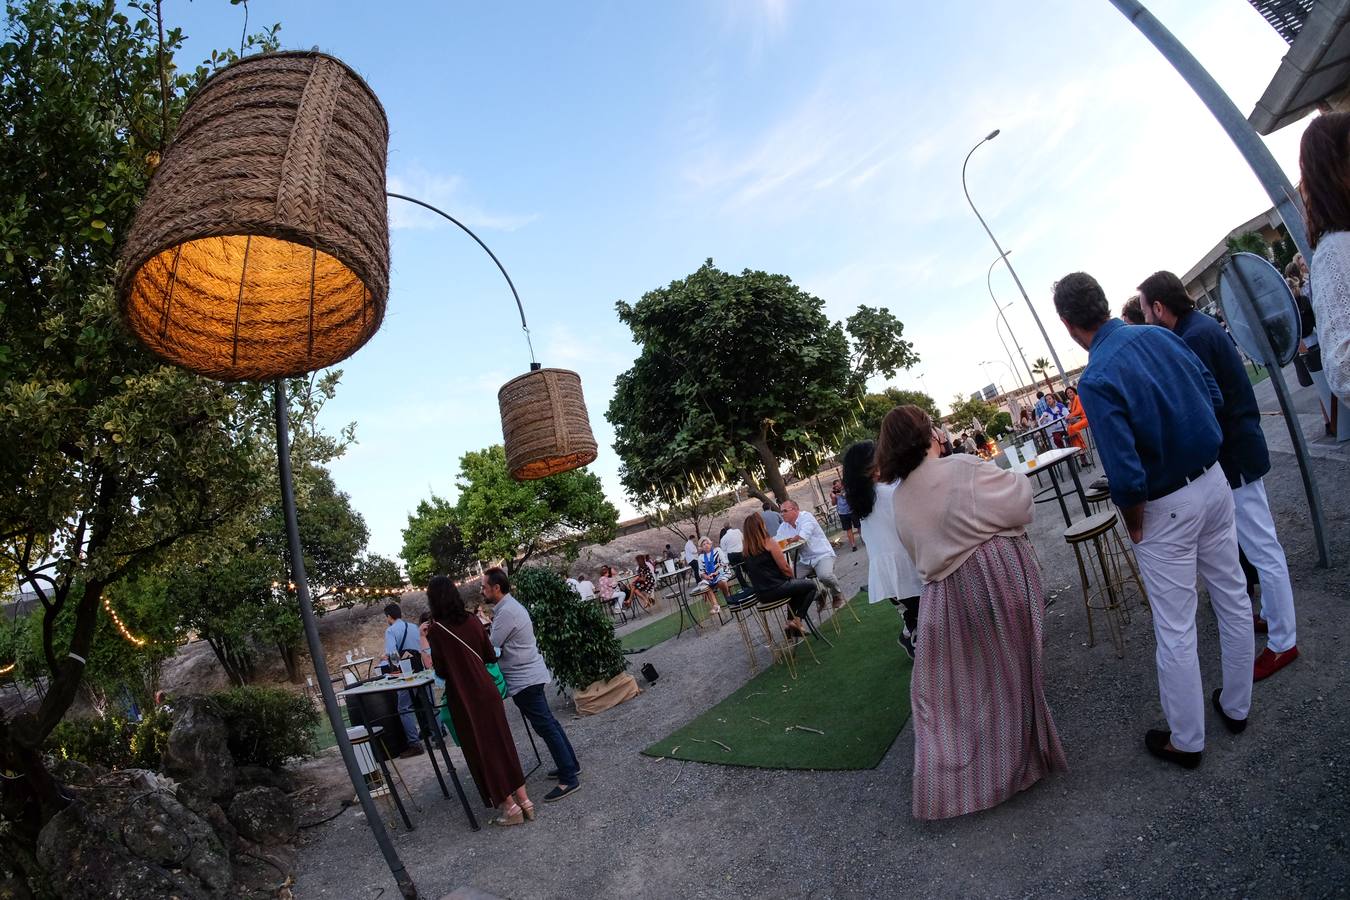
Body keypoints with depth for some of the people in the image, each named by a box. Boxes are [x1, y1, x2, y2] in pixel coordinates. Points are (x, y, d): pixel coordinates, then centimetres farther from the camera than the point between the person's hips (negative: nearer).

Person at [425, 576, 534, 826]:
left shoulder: (435, 630, -11)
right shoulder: (472, 621, 0)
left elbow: (441, 671, -8)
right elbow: (491, 656, 7)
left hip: (462, 698, -4)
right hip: (487, 691, 4)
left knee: (481, 751, 9)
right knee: (503, 744, 15)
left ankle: (509, 807, 14)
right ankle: (523, 800, 20)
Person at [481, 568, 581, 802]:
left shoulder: (506, 612, -20)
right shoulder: (509, 606, 12)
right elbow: (501, 645, 14)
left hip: (524, 679, -10)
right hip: (530, 675, 10)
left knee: (546, 727, -5)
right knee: (548, 723, 18)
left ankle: (569, 779, 0)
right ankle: (570, 764, 29)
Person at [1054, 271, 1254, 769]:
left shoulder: (1096, 381, -26)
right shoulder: (1160, 335, -5)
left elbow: (1127, 476, -26)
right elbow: (1215, 397, 7)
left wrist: (1134, 525, -10)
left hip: (1166, 508, -7)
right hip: (1214, 480, 8)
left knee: (1175, 632, 8)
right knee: (1232, 598, 22)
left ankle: (1186, 741, 26)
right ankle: (1236, 706, 42)